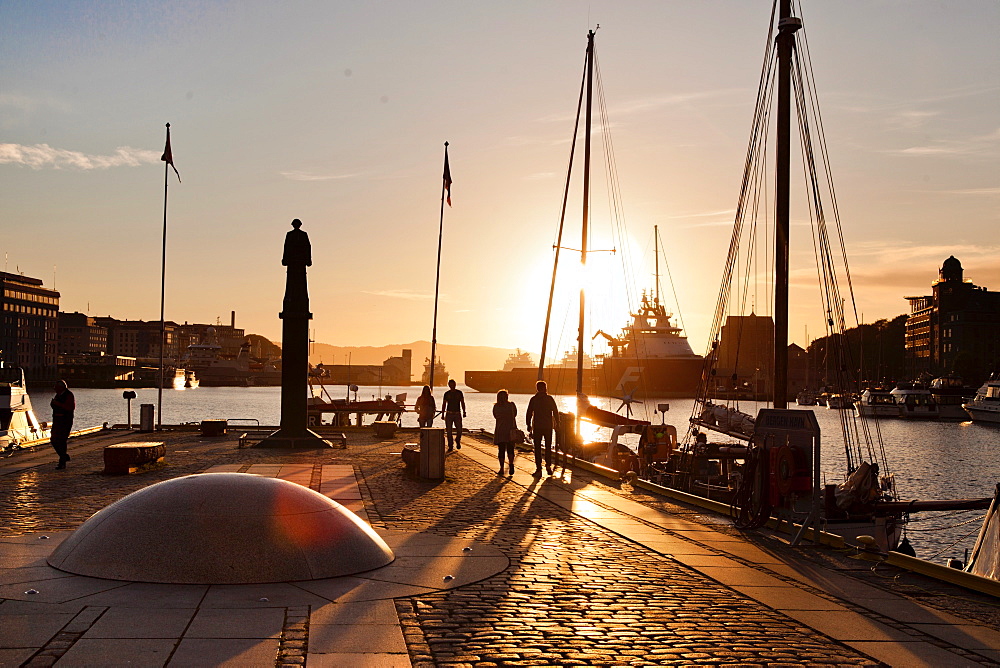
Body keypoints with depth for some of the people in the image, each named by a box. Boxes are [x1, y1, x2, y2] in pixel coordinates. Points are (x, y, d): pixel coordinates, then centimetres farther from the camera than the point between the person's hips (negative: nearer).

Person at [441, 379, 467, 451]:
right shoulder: (447, 394, 4)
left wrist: (464, 412, -2)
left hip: (458, 414, 0)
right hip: (449, 414, 0)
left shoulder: (459, 393, 5)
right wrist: (443, 414, 2)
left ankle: (458, 441, 24)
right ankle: (450, 446, 6)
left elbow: (462, 403, 8)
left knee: (459, 430, -6)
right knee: (449, 431, -2)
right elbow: (444, 404, 8)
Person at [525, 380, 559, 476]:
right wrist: (557, 424, 9)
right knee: (548, 447, 15)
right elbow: (555, 412, -2)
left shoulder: (533, 399, -2)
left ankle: (538, 469, -3)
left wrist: (528, 425, 8)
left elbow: (528, 413, -1)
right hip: (548, 426, 0)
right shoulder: (550, 399, -3)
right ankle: (548, 466, 11)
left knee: (537, 448, 2)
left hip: (537, 427, 0)